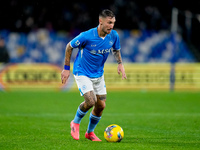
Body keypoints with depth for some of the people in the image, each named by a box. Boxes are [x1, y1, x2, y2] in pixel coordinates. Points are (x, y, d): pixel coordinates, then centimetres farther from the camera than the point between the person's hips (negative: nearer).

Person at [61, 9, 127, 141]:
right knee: (91, 101, -22)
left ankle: (90, 132, 27)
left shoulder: (114, 35, -10)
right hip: (82, 73, -6)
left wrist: (120, 63, -6)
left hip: (98, 74, 6)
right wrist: (66, 68, -7)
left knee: (101, 105, 3)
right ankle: (76, 122, 8)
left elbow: (116, 49, 12)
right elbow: (69, 46, -10)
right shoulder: (86, 36, -25)